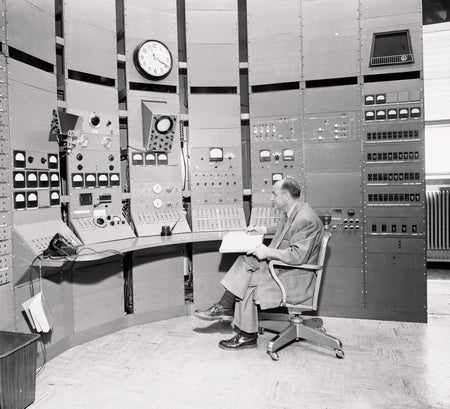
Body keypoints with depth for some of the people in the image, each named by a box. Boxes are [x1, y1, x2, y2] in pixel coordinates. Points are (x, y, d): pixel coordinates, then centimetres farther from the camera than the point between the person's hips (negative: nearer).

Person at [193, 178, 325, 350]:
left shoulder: (305, 219, -23)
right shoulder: (290, 213, 7)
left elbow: (298, 256, -29)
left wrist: (268, 252, -23)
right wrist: (263, 229, 17)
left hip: (295, 279, -9)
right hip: (279, 267, 9)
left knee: (247, 285, -13)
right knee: (246, 261, -5)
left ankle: (247, 336, 4)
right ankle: (224, 307, -4)